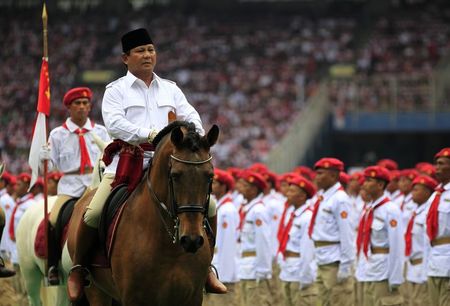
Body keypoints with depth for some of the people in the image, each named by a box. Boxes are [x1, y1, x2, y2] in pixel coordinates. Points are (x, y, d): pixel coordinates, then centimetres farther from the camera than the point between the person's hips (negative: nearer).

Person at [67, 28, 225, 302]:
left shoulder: (170, 89, 18)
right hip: (127, 163, -3)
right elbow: (114, 123, -12)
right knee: (94, 213, -22)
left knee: (208, 206, -9)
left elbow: (192, 118, 9)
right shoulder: (116, 90, 5)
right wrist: (150, 134, -25)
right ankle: (78, 269, -1)